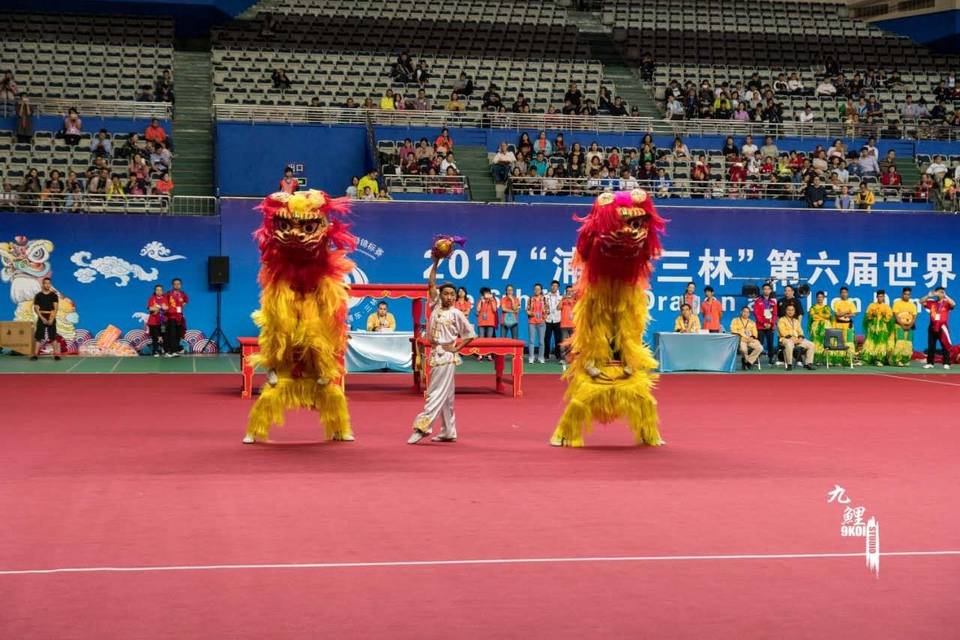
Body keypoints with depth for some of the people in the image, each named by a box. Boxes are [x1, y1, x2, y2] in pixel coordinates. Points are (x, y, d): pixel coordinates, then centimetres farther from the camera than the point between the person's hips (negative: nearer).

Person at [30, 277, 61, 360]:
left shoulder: (54, 295, 3)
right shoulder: (38, 295, 4)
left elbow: (56, 308, -3)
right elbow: (36, 308, 0)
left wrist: (51, 319, -13)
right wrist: (42, 318, -11)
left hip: (51, 318, -1)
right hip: (41, 318, 1)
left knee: (53, 337, -3)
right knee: (38, 336, -3)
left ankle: (56, 354, -3)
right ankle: (35, 354, -3)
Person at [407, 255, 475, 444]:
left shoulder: (457, 314, -4)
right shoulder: (435, 306, 7)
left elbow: (470, 334, 2)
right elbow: (431, 284, 2)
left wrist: (456, 348, -6)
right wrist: (436, 262, -3)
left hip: (447, 356, -6)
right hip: (435, 354, 6)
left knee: (436, 393, -8)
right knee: (445, 395, 10)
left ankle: (422, 427, -11)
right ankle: (449, 432, 15)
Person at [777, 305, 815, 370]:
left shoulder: (796, 321, 26)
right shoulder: (782, 320, 5)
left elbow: (800, 331, 17)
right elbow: (783, 331, -9)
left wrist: (800, 338, -5)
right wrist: (791, 338, -20)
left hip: (797, 339, 6)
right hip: (786, 339, -6)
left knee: (811, 345, -11)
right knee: (789, 345, -42)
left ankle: (808, 363, -8)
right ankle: (789, 364, -32)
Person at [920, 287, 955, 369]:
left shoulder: (946, 303, -1)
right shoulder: (932, 303, 9)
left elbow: (953, 304, -20)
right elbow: (921, 301, 7)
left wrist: (945, 296, -21)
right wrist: (929, 295, -5)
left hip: (942, 327, -4)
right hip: (932, 327, 4)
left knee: (945, 346, -4)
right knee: (931, 346, 8)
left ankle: (946, 364, -2)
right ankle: (929, 363, 14)